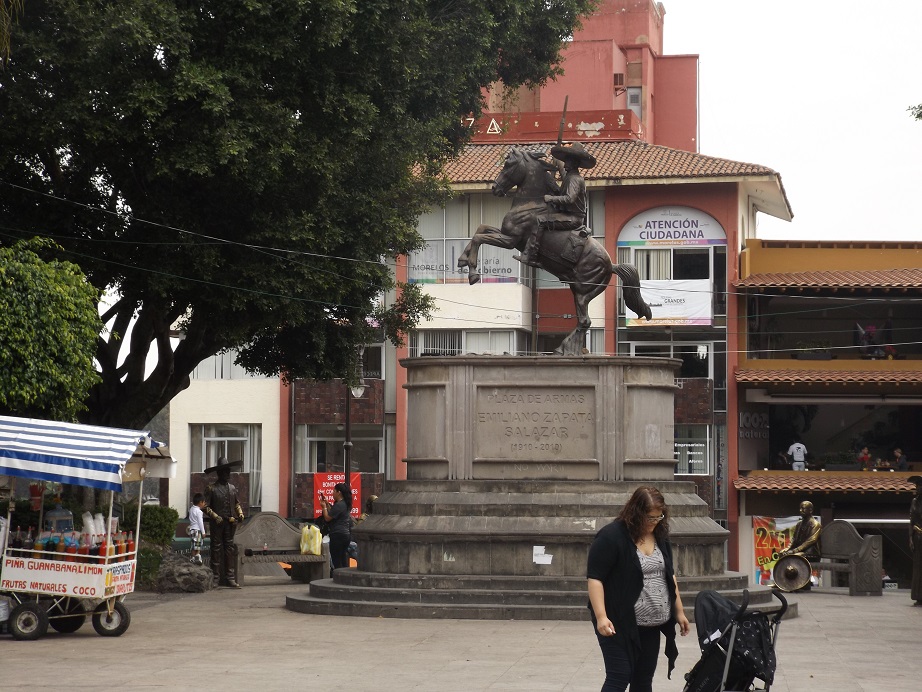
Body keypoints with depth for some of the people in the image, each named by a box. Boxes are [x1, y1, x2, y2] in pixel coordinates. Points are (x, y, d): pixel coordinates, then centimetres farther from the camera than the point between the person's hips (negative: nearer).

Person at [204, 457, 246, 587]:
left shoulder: (232, 488, 13)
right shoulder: (212, 488, -4)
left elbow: (236, 503, 24)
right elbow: (206, 506, -5)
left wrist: (240, 514, 8)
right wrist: (215, 516, -16)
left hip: (230, 523, 5)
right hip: (217, 523, -5)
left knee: (230, 549, 5)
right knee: (216, 549, -1)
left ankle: (230, 578, 8)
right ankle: (215, 578, 2)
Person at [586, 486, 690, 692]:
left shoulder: (660, 537, 9)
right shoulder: (611, 537, -14)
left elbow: (668, 576, 19)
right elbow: (595, 578, -16)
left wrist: (679, 611, 17)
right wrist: (601, 616, -24)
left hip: (651, 625, 7)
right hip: (619, 624, -7)